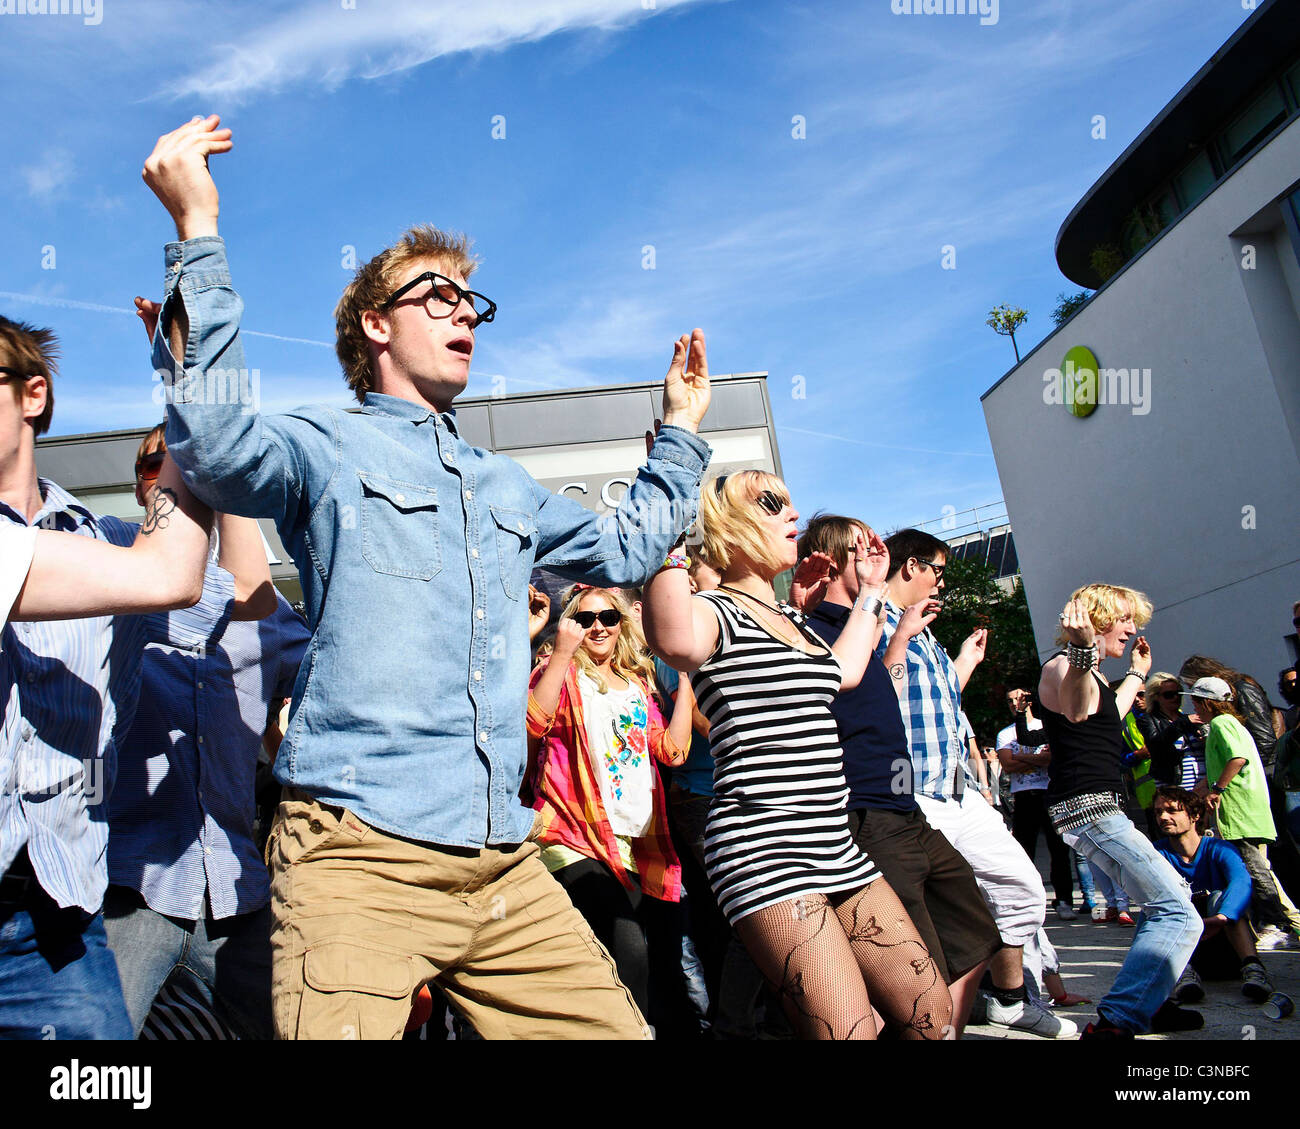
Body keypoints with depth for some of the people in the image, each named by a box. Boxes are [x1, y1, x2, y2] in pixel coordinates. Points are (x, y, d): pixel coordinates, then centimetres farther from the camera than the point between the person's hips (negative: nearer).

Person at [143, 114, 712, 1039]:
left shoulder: (504, 486, 23)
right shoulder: (327, 449, 4)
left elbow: (625, 549, 32)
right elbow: (213, 444, -17)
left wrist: (681, 430, 33)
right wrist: (198, 234, -18)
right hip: (362, 858, -5)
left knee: (616, 1029, 5)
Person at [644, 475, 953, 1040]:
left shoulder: (792, 620, 19)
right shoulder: (717, 613, -9)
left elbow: (843, 671, 38)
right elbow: (676, 641, -34)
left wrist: (868, 590, 40)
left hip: (836, 847, 9)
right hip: (763, 853, -9)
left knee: (933, 1015, 11)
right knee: (850, 1031, -15)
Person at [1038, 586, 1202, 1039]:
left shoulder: (1095, 674, 18)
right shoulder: (1061, 667, -14)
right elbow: (1076, 711, -40)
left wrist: (1137, 674, 47)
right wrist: (1082, 651, -59)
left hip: (1100, 807, 11)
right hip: (1088, 807, -11)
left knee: (1165, 899, 25)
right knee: (1178, 915, -17)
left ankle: (1145, 1001, 34)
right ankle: (1114, 1022, -20)